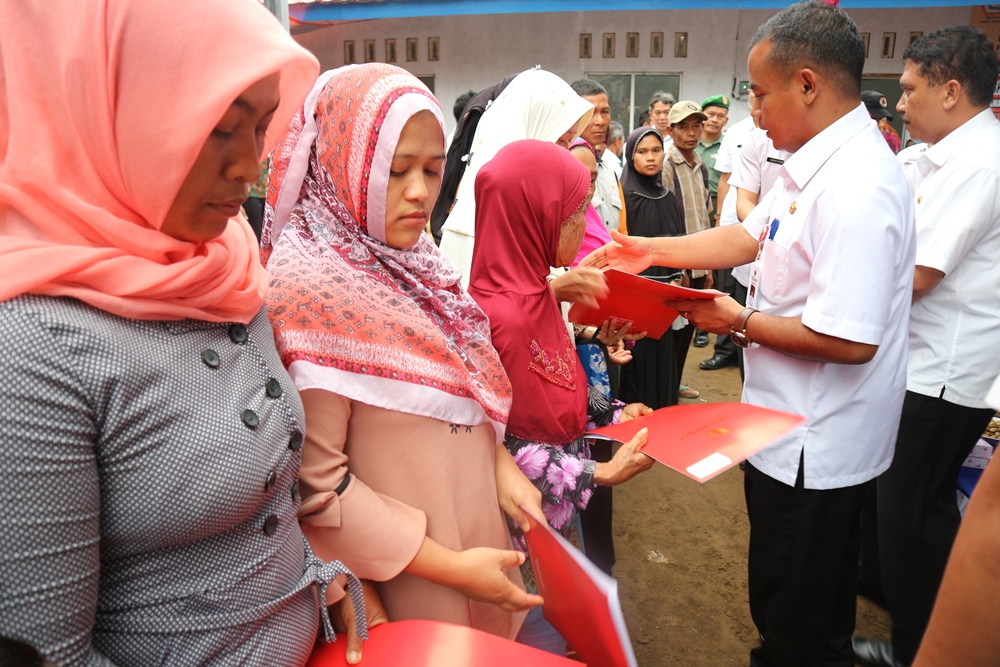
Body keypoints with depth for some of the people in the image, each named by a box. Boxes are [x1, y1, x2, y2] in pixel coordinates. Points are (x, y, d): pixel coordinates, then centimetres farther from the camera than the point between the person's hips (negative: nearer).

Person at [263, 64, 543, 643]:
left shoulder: (409, 257, 0)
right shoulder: (307, 286, -23)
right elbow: (315, 484, -21)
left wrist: (499, 462, -5)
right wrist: (451, 566, -17)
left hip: (479, 526, 7)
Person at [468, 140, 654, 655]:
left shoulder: (536, 294, 0)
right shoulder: (499, 316, -28)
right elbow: (501, 445, -23)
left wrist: (611, 417, 1)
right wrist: (600, 474, -22)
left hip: (561, 509, 8)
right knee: (545, 641, 15)